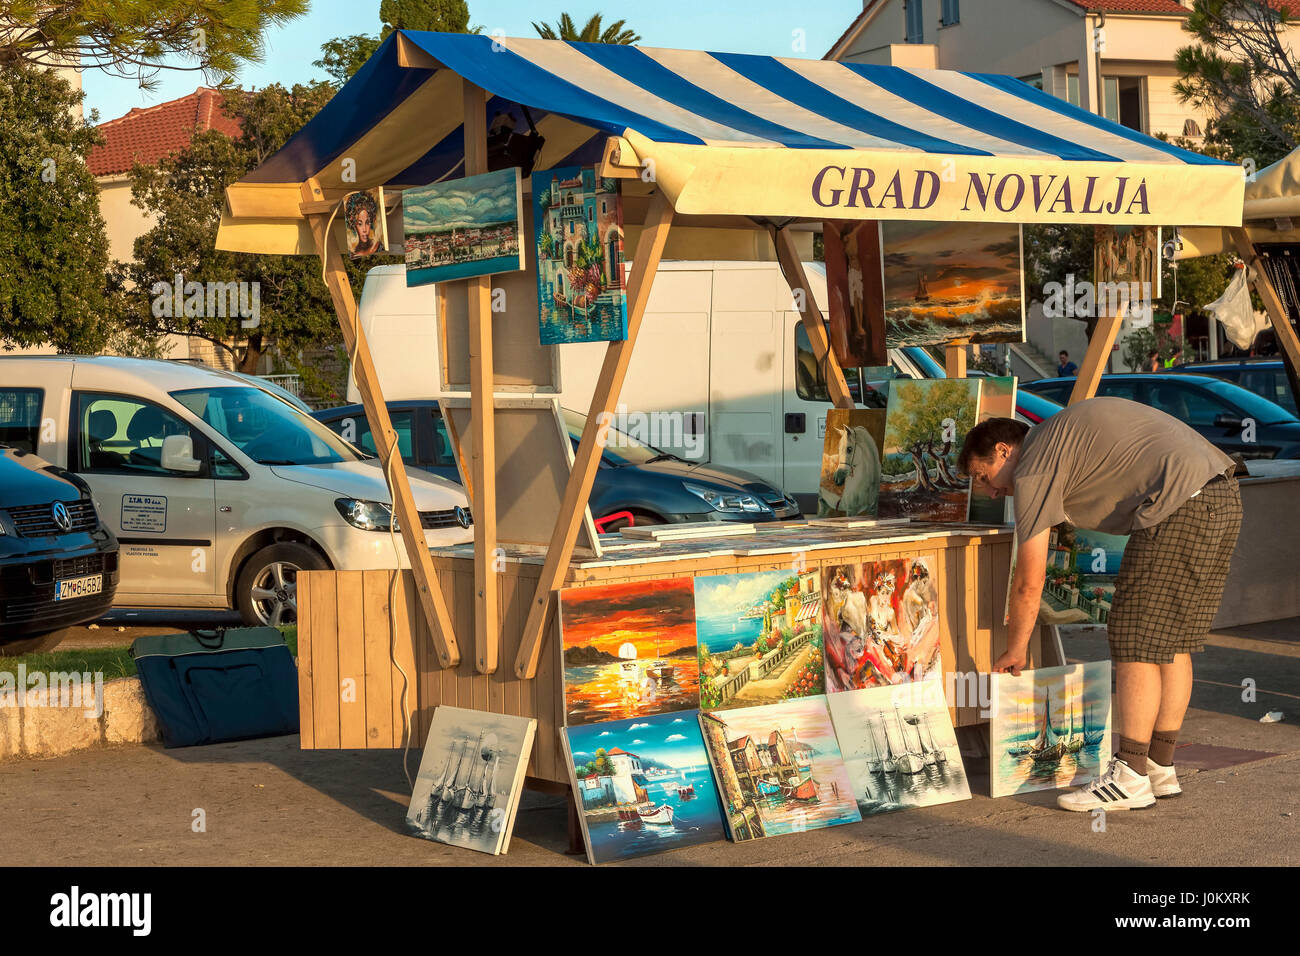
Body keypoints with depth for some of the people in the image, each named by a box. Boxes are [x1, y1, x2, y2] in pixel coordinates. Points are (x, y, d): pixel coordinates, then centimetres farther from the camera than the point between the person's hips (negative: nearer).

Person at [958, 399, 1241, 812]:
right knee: (1172, 639, 14)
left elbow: (1029, 583, 0)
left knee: (1136, 641, -4)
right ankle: (1160, 767, 18)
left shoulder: (1033, 470, -1)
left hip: (1179, 507, -10)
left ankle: (1130, 778, -3)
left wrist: (1014, 652, 13)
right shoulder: (1064, 430, 26)